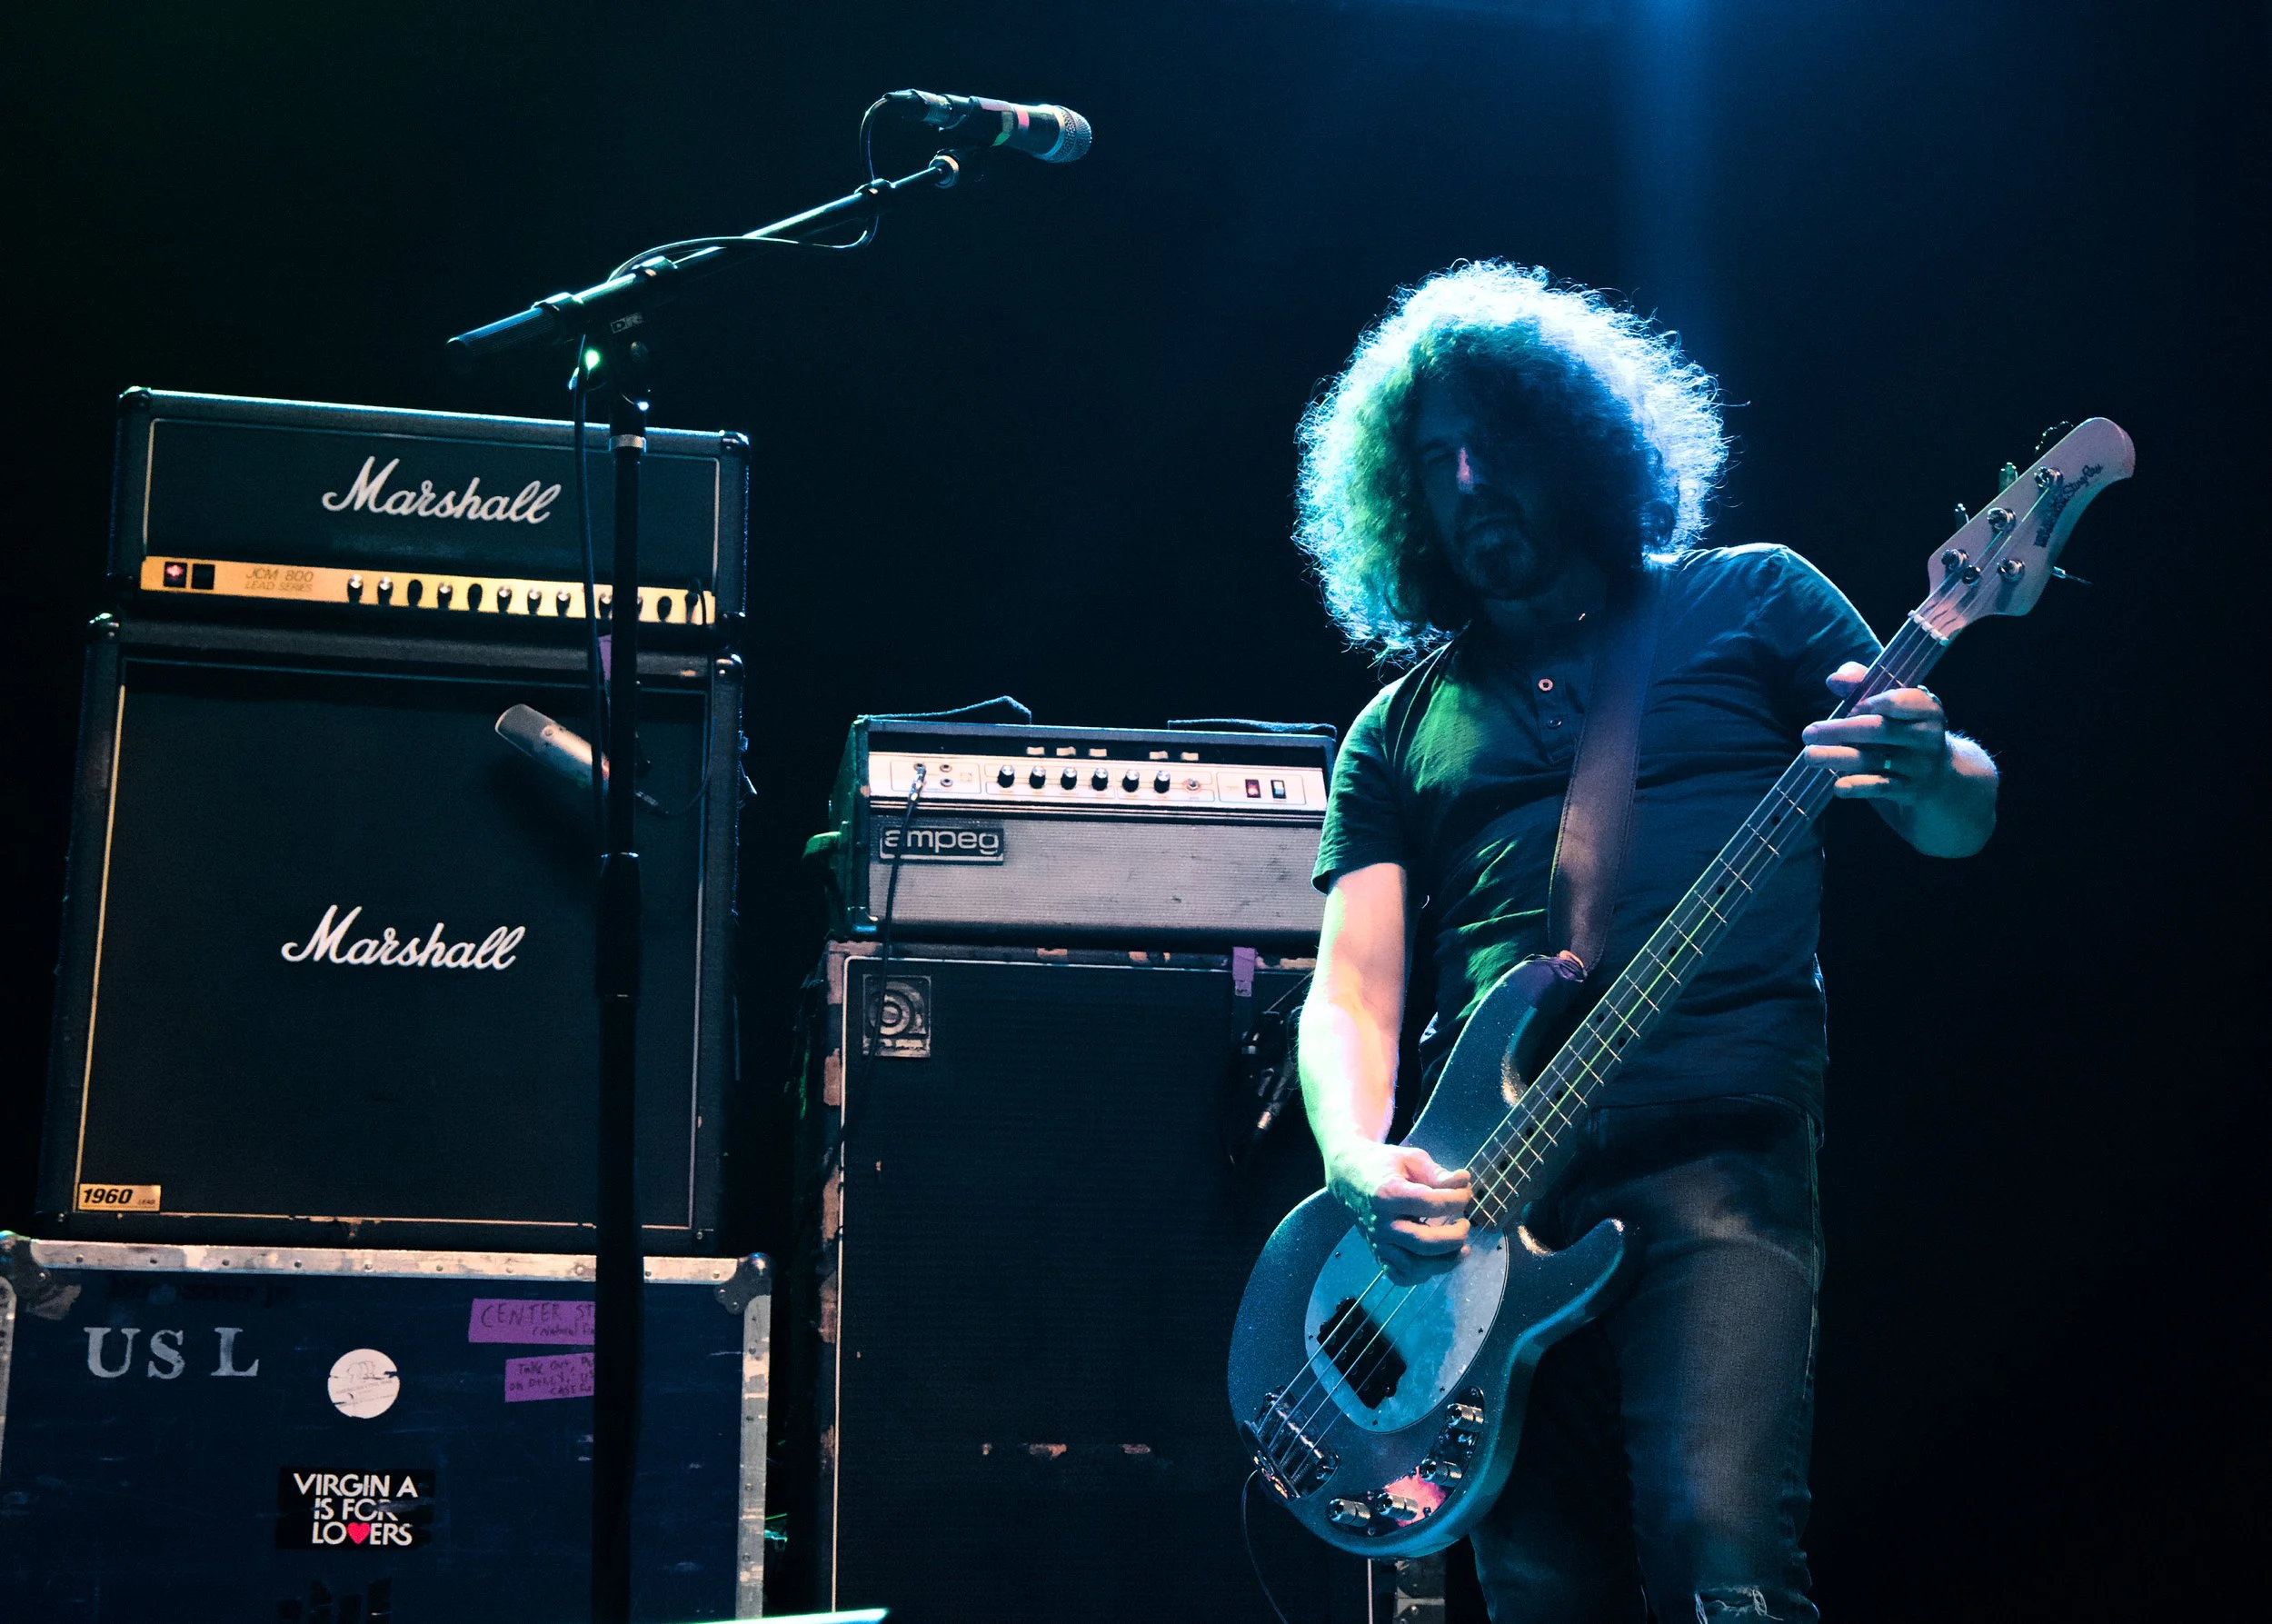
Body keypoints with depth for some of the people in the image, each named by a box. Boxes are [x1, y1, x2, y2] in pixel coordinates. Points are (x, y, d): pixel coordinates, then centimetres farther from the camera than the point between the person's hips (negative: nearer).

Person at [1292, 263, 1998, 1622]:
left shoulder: (1752, 601, 14)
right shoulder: (1402, 729, 20)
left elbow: (1961, 825, 11)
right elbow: (1353, 987, 11)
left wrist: (1925, 769, -15)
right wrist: (1363, 1165, -10)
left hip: (1720, 1143, -3)